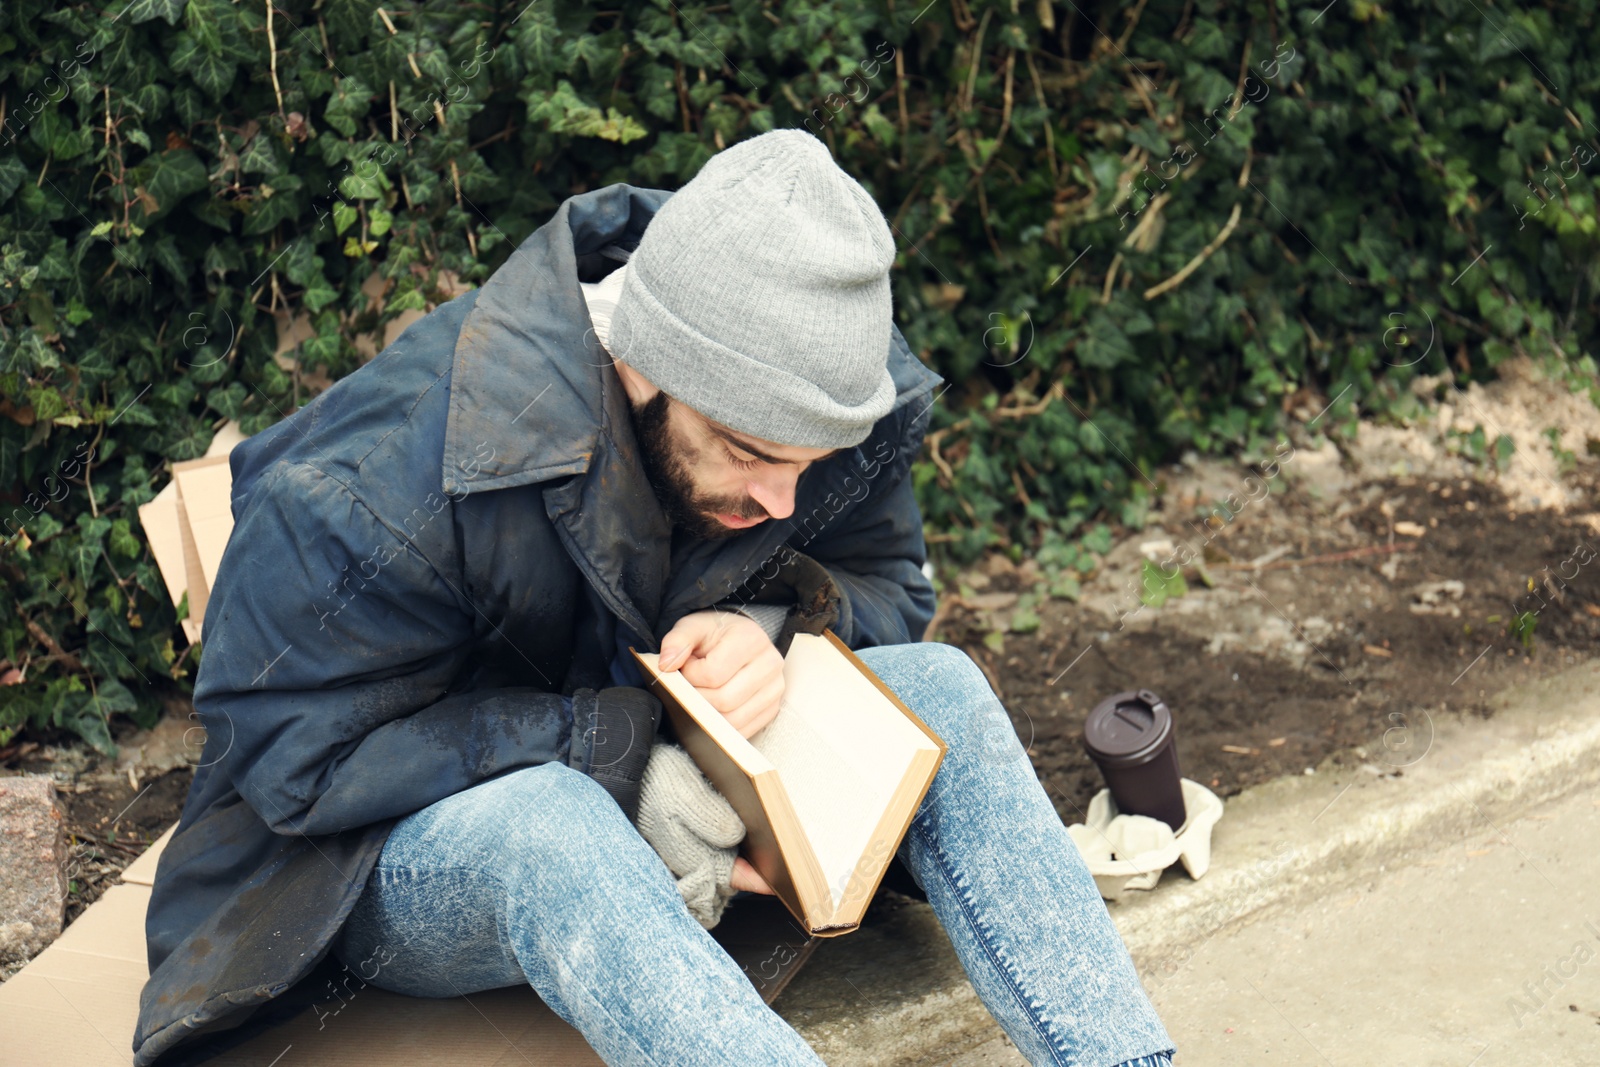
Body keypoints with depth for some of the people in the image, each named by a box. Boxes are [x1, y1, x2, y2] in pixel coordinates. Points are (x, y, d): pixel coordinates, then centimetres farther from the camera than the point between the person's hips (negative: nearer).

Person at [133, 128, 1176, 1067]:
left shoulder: (827, 400, -12)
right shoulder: (387, 471, -29)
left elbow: (885, 582, 3)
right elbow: (297, 752, -23)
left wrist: (772, 625, -23)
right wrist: (612, 753, -30)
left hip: (668, 770, 5)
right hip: (410, 839, -5)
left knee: (940, 689, -16)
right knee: (546, 822, -41)